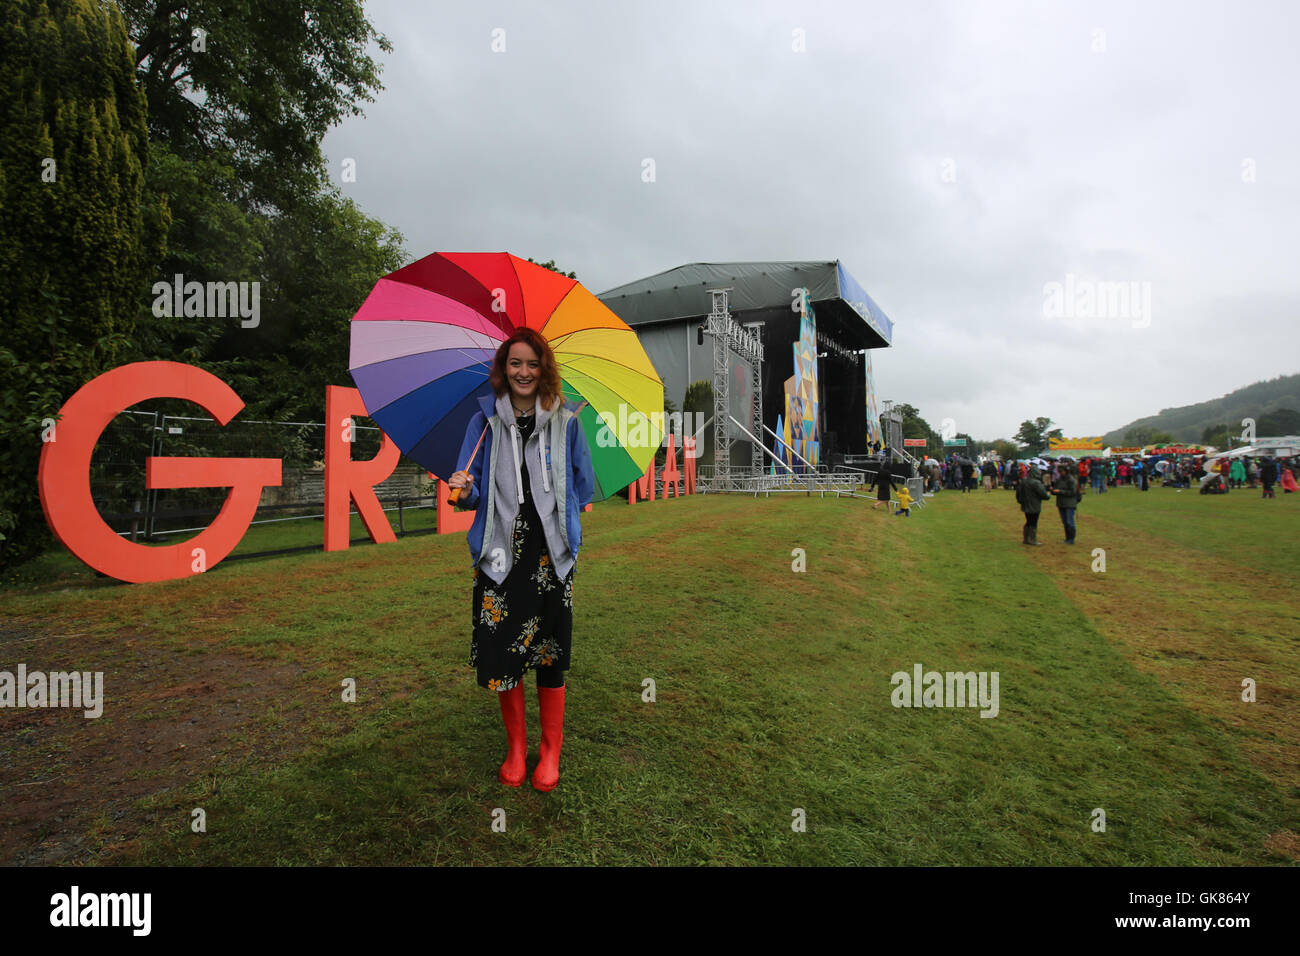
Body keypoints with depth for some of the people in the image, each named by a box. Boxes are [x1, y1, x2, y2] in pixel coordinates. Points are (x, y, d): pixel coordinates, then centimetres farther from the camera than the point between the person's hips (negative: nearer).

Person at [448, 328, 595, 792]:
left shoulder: (565, 421, 0)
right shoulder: (485, 422, 2)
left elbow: (583, 483, 11)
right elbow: (474, 493, 4)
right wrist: (464, 490, -15)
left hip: (551, 554, 0)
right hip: (500, 554, 1)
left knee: (551, 652, 6)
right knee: (502, 651, 3)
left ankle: (550, 751, 27)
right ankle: (516, 747, 29)